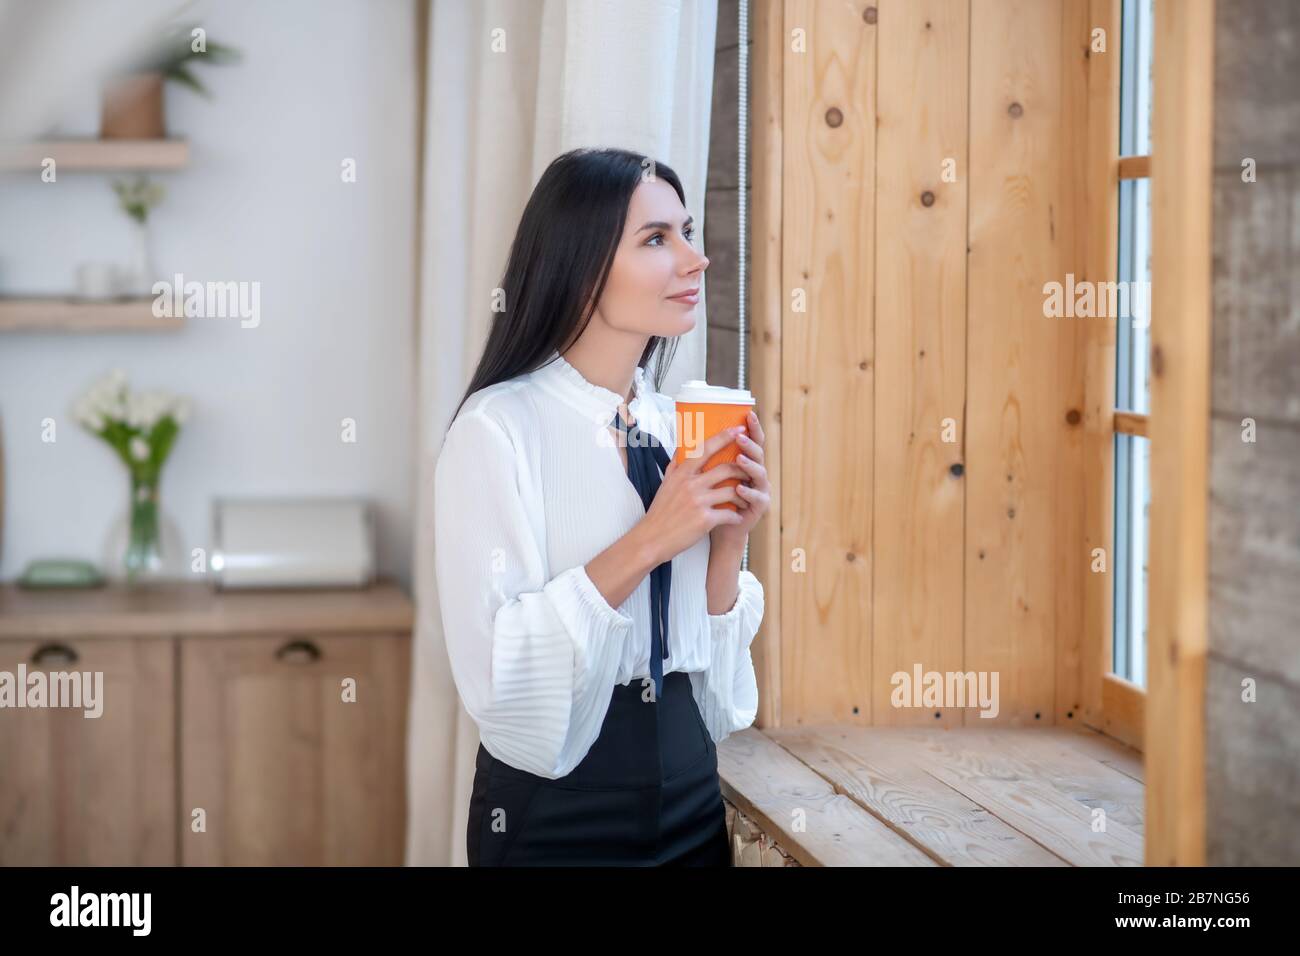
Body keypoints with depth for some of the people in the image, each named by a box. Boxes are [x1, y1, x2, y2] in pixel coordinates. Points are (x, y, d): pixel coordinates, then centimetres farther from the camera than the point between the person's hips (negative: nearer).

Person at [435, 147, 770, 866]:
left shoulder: (677, 428, 4)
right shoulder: (498, 427, -13)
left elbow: (710, 663, 8)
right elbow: (491, 668, -21)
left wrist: (727, 543, -8)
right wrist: (646, 544, -23)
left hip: (693, 803, 6)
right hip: (552, 819, -6)